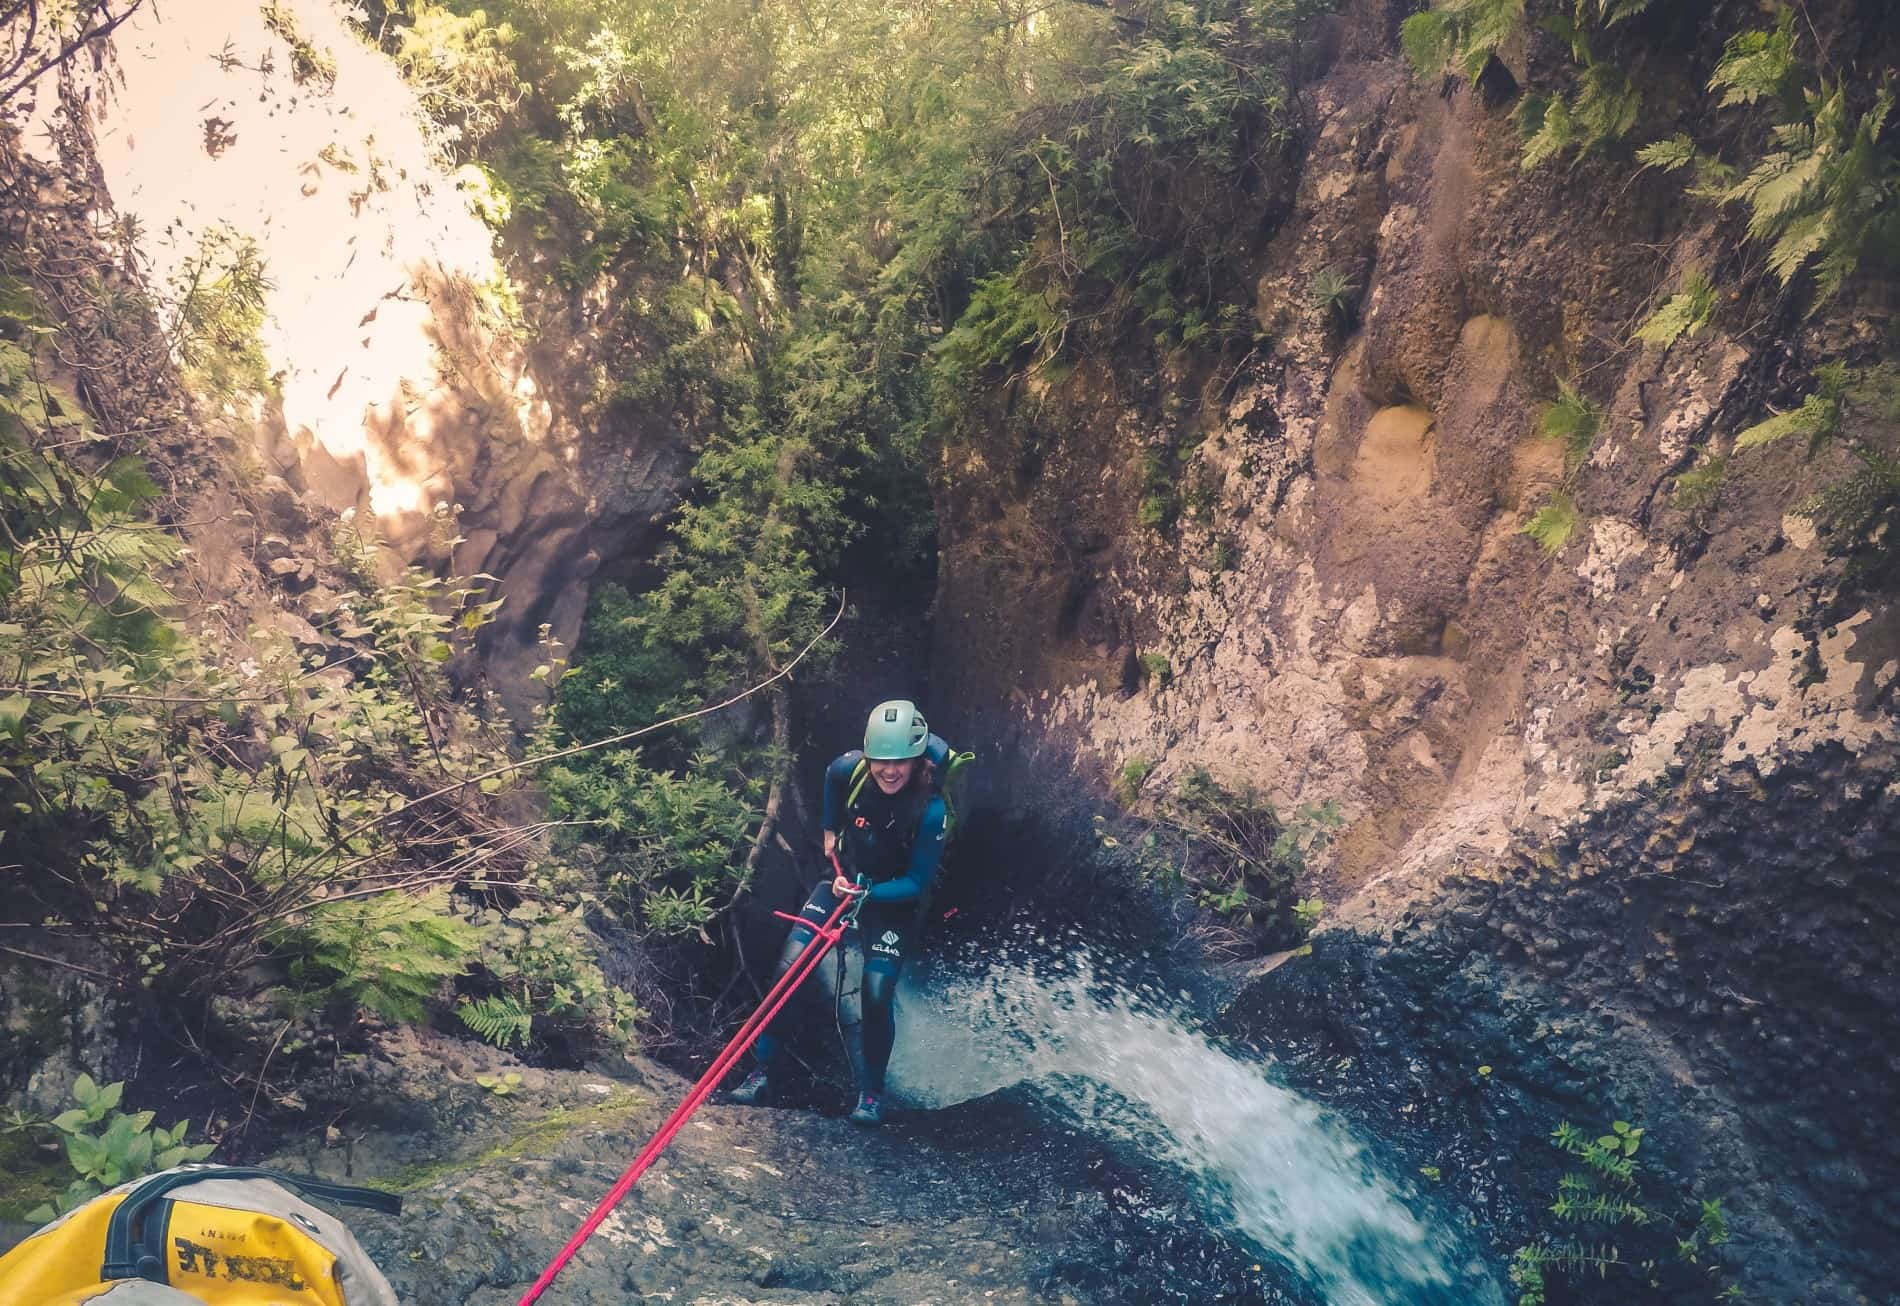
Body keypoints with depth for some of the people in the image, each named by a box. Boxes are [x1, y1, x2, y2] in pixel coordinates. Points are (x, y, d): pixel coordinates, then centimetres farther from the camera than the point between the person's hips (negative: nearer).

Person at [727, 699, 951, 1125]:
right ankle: (762, 1073, 2)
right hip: (843, 879, 3)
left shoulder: (930, 811, -29)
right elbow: (832, 777, 8)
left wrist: (866, 893, -33)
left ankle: (871, 1092, 11)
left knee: (877, 995, -12)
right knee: (789, 968, -10)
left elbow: (917, 884, -22)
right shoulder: (851, 768, -19)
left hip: (893, 899, -3)